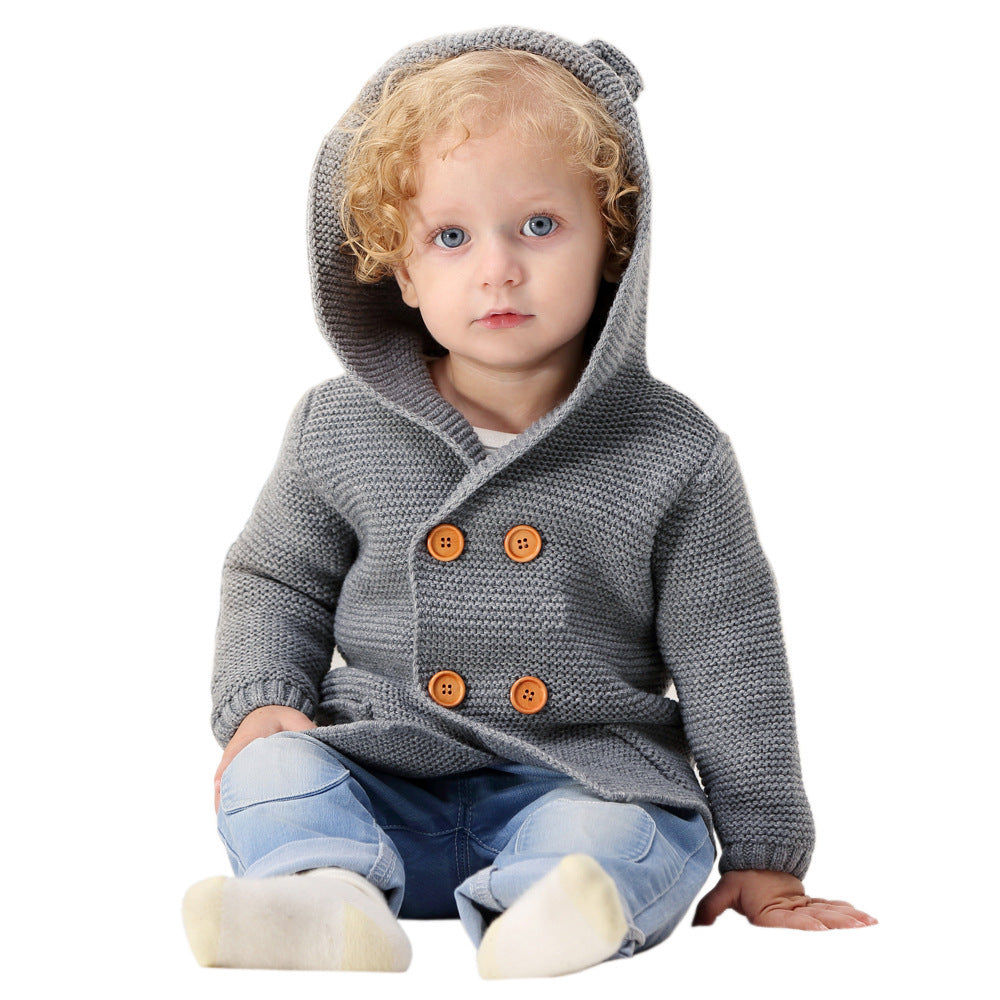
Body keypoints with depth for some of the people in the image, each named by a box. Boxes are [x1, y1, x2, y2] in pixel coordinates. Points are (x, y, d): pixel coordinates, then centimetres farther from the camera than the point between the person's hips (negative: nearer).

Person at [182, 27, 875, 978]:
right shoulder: (339, 430, 3)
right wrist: (260, 704, -4)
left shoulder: (672, 452, -3)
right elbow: (275, 579, 16)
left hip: (580, 778, -2)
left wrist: (763, 859, 2)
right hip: (381, 769, 2)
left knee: (633, 842, -31)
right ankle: (333, 897, -47)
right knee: (274, 775, -23)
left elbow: (729, 658, 1)